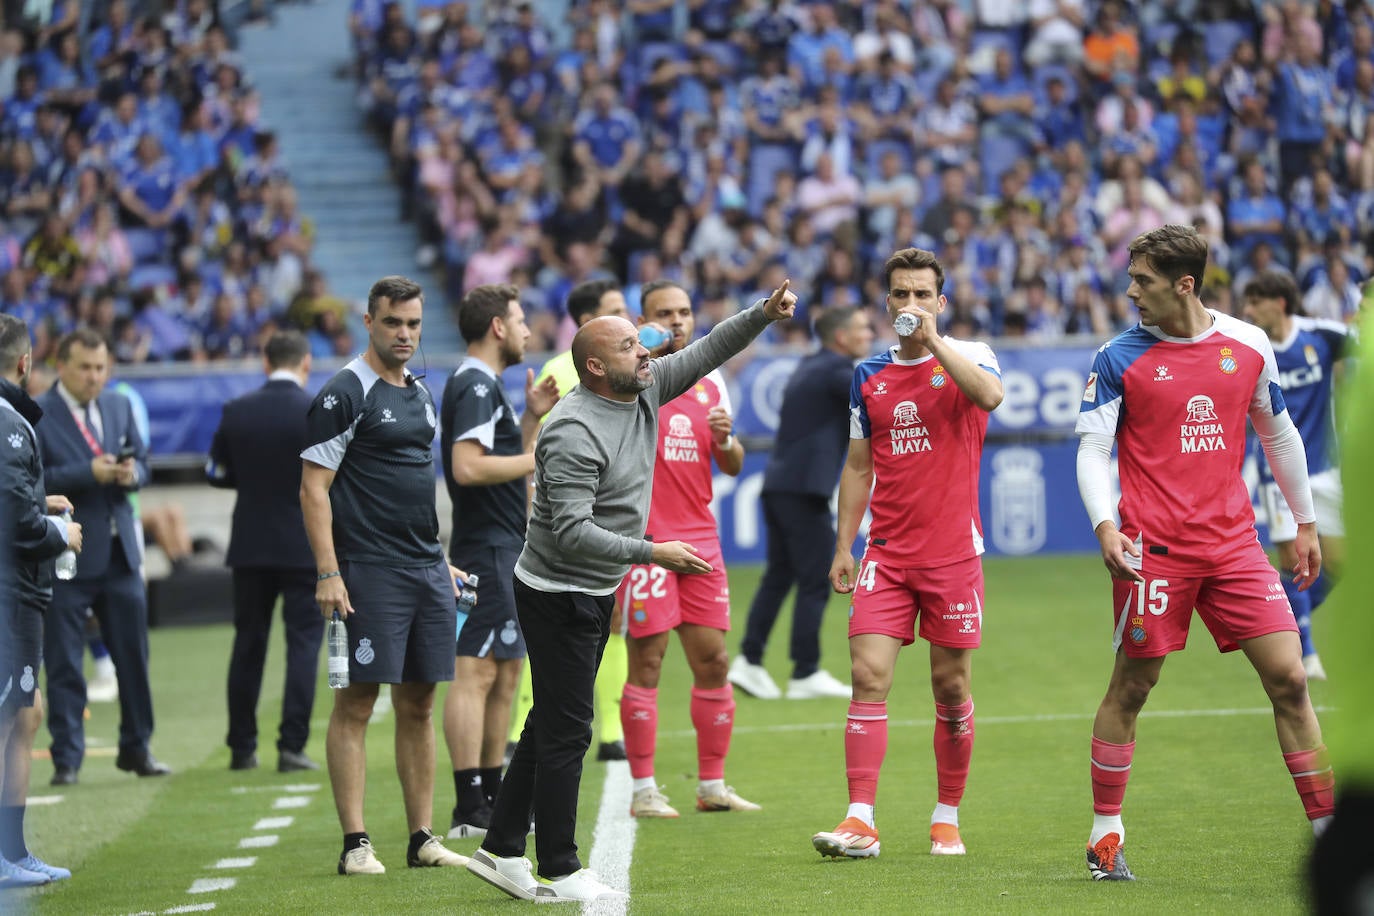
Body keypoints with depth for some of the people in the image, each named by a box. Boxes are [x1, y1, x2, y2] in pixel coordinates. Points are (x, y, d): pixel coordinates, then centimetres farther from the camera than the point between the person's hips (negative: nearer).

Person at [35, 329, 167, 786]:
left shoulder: (119, 406, 10)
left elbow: (142, 461, 15)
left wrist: (131, 472, -9)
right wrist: (88, 473, -23)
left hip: (119, 553, 5)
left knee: (133, 654, 10)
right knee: (64, 663, 0)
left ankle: (136, 748, 23)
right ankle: (66, 758, 6)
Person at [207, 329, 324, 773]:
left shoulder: (236, 411, -1)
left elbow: (217, 473, 6)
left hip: (251, 545, 3)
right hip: (305, 546, -3)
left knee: (248, 644, 12)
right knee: (303, 642, 1)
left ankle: (242, 747, 14)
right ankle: (292, 746, -6)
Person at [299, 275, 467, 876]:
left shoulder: (420, 394, 17)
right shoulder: (344, 394, -8)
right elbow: (313, 489, -11)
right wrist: (328, 573, -18)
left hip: (426, 568, 8)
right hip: (369, 572, -8)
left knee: (418, 703, 10)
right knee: (356, 704, -5)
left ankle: (422, 838, 14)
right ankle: (355, 844, -4)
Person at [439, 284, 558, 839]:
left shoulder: (485, 386, 19)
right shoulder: (475, 386, -13)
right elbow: (467, 466, -25)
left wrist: (533, 417, 15)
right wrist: (536, 459, -15)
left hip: (503, 550, 11)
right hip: (487, 550, -11)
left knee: (506, 672, 14)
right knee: (476, 672, -11)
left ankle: (492, 795, 19)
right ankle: (469, 809, -12)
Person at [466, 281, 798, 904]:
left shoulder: (645, 388, 3)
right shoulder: (574, 433, -23)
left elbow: (709, 350, 12)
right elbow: (572, 532, -28)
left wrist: (765, 313, -2)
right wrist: (652, 554, -29)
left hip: (594, 595, 9)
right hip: (558, 593, -9)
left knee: (552, 724, 13)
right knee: (565, 730, -5)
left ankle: (502, 851, 20)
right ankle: (558, 873, 1)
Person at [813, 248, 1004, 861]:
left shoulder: (966, 356, 0)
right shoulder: (869, 375, 10)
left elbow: (990, 395, -24)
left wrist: (932, 340, -24)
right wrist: (842, 547, 10)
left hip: (953, 552, -2)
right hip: (886, 554, 2)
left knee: (951, 687, 4)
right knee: (868, 675, -9)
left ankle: (947, 818, 17)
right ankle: (861, 821, -11)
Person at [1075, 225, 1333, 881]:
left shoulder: (1249, 345, 6)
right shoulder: (1120, 358, -2)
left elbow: (1277, 433, 17)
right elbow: (1092, 449, -3)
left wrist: (1305, 522, 20)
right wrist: (1104, 526, -19)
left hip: (1234, 543, 2)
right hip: (1153, 548, -2)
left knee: (1288, 678, -3)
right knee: (1131, 686, 2)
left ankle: (1330, 831, 1)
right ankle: (1104, 836, 15)